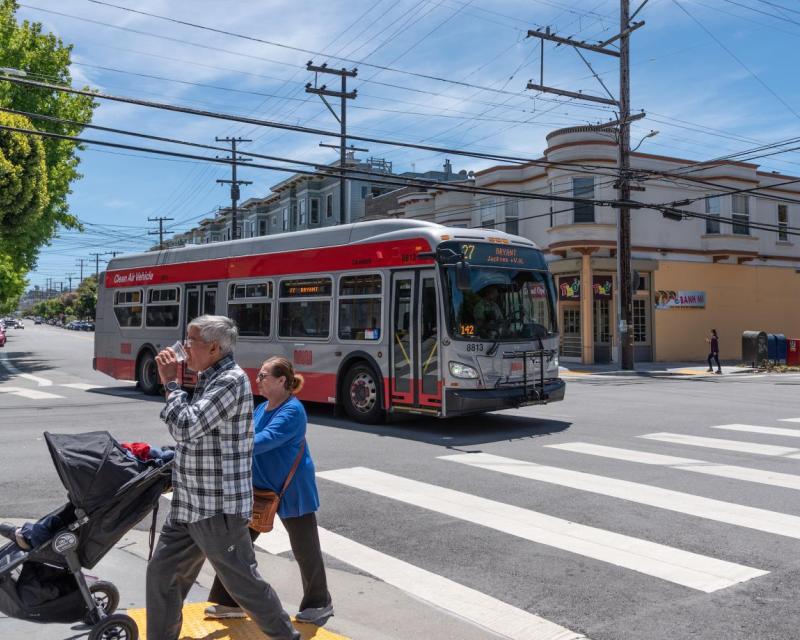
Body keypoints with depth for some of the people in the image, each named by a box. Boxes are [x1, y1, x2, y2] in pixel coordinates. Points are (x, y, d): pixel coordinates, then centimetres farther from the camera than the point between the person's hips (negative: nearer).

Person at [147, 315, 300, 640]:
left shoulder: (231, 380, -19)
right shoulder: (209, 379, 12)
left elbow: (186, 427, -26)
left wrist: (170, 382, -15)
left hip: (218, 509, -9)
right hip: (188, 504, 9)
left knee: (245, 585, 3)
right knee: (162, 574, 14)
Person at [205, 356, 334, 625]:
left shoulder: (292, 411, -22)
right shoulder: (263, 408, 7)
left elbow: (262, 441, -32)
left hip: (292, 492, -8)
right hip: (261, 488, 8)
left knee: (305, 550, 6)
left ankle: (319, 604, 25)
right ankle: (229, 602, 19)